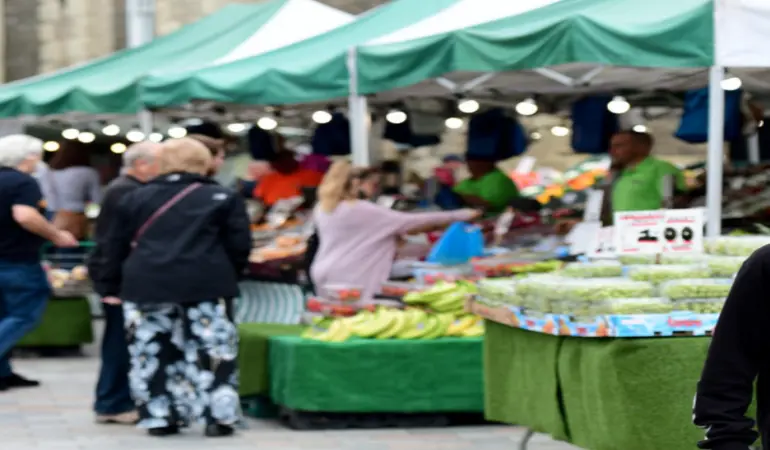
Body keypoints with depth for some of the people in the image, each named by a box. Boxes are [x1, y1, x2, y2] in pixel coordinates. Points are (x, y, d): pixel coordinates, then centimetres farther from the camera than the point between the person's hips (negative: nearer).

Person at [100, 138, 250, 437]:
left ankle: (159, 418, 10)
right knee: (212, 353, 3)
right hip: (206, 286, -2)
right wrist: (228, 277, 18)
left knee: (152, 354, 9)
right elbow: (239, 246, 3)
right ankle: (219, 417, 1)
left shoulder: (135, 198, 14)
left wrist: (112, 286, 22)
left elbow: (116, 246, 15)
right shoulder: (223, 198, 6)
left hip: (145, 286, 2)